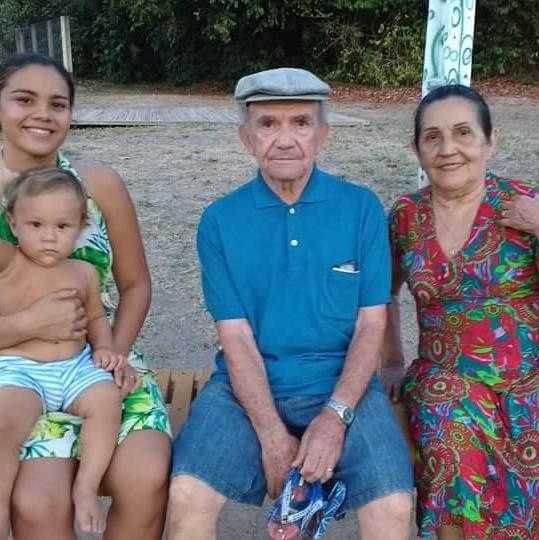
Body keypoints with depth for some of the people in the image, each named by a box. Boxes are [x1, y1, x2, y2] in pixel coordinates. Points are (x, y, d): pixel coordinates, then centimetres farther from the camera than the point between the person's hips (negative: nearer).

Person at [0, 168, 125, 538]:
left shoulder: (84, 273, 10)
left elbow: (96, 317, 22)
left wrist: (104, 347, 5)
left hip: (76, 366, 3)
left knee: (106, 399, -25)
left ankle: (86, 486, -10)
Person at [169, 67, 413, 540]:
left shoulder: (362, 209, 0)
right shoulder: (220, 221, 0)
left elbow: (371, 326, -1)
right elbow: (236, 337, -5)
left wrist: (335, 415, -14)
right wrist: (271, 435, -15)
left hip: (343, 386, 0)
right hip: (247, 386, 0)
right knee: (187, 497, -21)